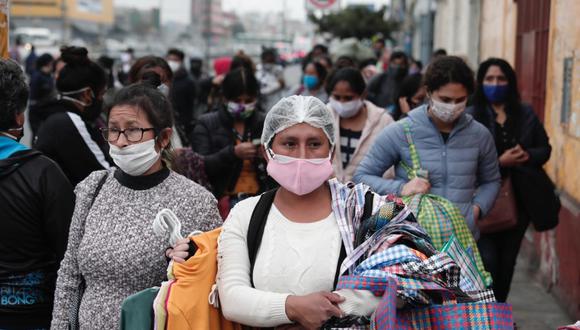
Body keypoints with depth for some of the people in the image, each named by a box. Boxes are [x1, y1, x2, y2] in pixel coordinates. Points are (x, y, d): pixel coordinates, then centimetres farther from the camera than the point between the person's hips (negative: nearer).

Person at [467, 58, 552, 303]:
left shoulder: (526, 114, 7)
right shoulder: (470, 116, -9)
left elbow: (545, 149, 13)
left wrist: (528, 155, -8)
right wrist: (500, 162, -21)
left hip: (519, 199, 5)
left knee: (507, 261, 14)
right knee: (488, 261, -9)